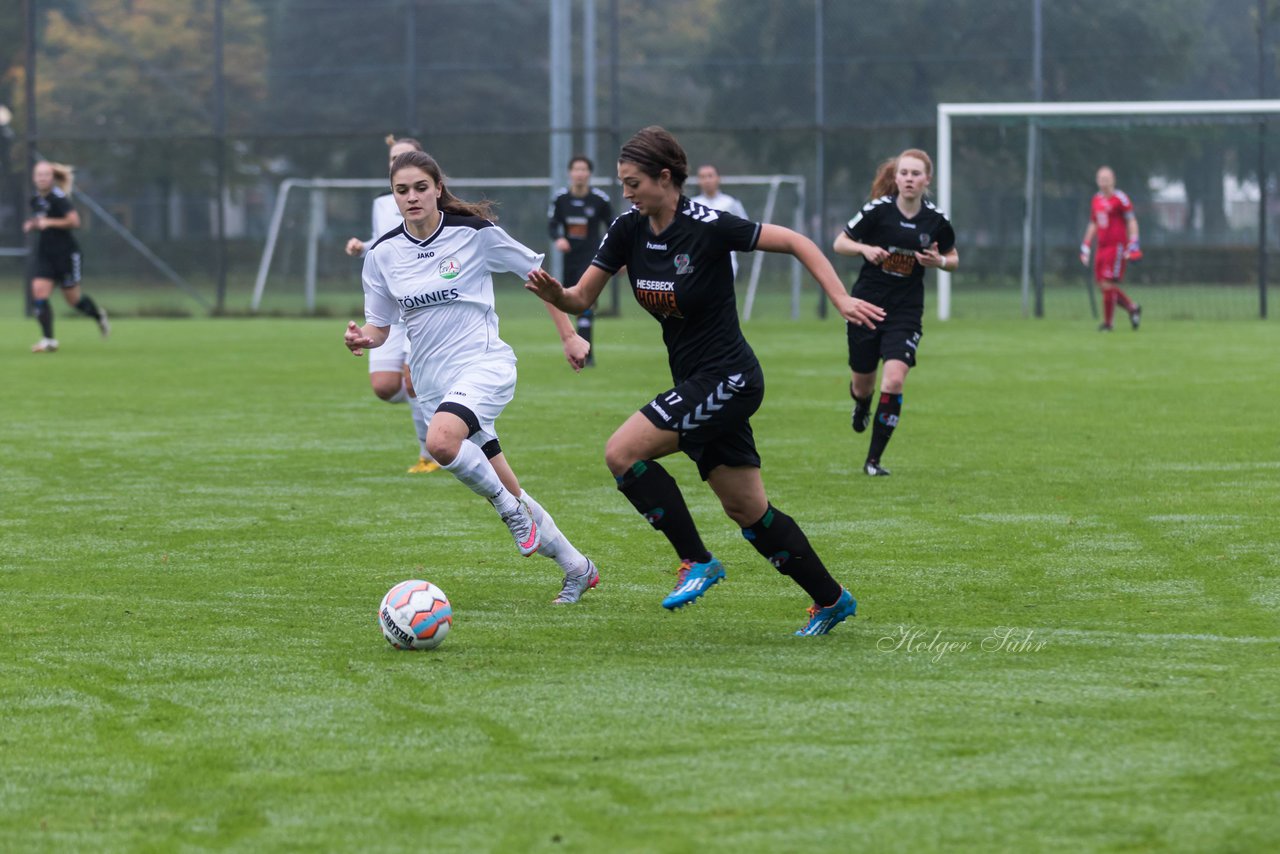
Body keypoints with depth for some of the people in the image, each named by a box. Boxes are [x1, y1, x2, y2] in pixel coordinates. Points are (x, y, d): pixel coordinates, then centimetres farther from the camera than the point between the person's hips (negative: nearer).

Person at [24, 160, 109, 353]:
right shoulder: (35, 200, 7)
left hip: (65, 253, -6)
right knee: (39, 292, -11)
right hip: (44, 253, 6)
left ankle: (98, 314, 38)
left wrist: (48, 222, -25)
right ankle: (48, 340, -9)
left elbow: (74, 221, -24)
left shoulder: (59, 198, -16)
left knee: (73, 298, 6)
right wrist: (32, 225, 3)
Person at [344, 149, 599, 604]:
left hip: (484, 363, -5)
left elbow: (537, 273, 4)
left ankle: (512, 510, -11)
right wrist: (362, 339, -16)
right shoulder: (383, 254, 1)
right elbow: (379, 328, 8)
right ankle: (577, 570, 26)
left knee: (441, 441, -35)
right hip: (433, 381, 5)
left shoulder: (475, 233, -8)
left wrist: (569, 335, 5)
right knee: (508, 495, 9)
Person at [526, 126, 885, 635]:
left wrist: (841, 299, -18)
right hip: (696, 383, 8)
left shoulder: (707, 227, -19)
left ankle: (696, 561, -7)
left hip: (727, 380, -8)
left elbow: (795, 242, -12)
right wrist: (554, 294, -19)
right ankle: (831, 599, 24)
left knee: (622, 452, -19)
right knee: (746, 509, 11)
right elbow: (581, 298, 3)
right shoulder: (629, 230, 1)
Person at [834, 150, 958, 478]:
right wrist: (866, 249, -19)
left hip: (906, 312, 0)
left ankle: (873, 459, -7)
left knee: (894, 380, -18)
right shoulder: (877, 210, -9)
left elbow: (953, 259, 12)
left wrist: (939, 261, -10)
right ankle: (861, 404, 52)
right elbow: (840, 243, 1)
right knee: (862, 385, 11)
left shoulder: (936, 220, -4)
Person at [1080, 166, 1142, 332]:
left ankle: (1107, 323, -1)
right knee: (1102, 285, 3)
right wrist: (1085, 246, 21)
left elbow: (1131, 221, -7)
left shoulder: (1119, 198, -7)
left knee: (1109, 285, -11)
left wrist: (1133, 244, -14)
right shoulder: (1096, 200, 14)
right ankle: (1132, 308, 21)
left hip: (1117, 246, -7)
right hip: (1102, 247, 7)